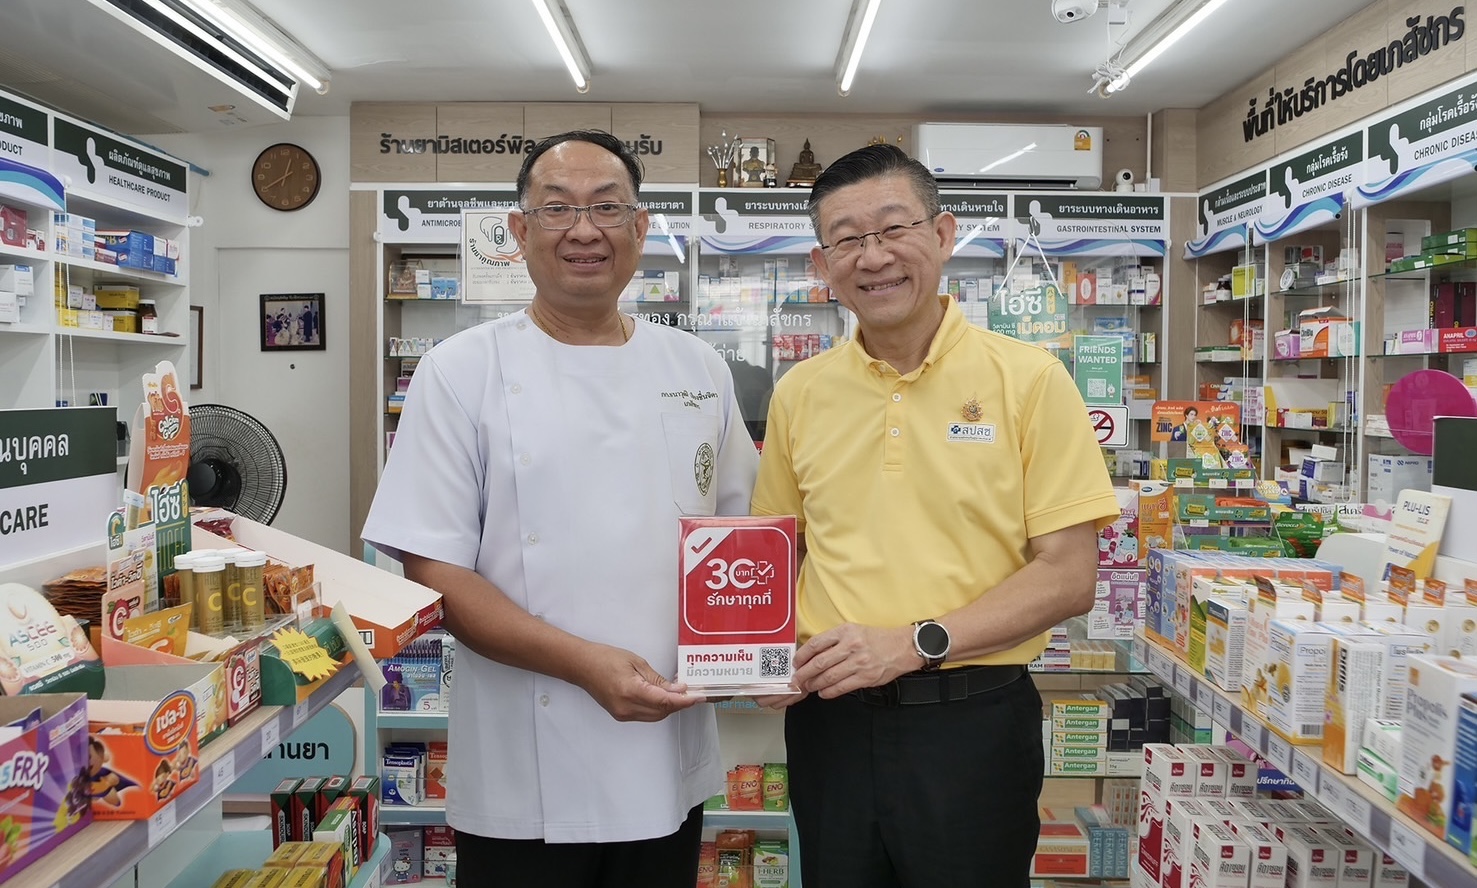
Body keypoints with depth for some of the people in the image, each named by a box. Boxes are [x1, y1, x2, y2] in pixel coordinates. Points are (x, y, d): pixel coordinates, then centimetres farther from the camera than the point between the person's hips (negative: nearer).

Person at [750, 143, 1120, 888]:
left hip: (972, 720, -3)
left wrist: (914, 644, -17)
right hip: (829, 720, 3)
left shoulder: (1028, 379, -7)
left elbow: (1068, 576, -9)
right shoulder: (799, 394, 3)